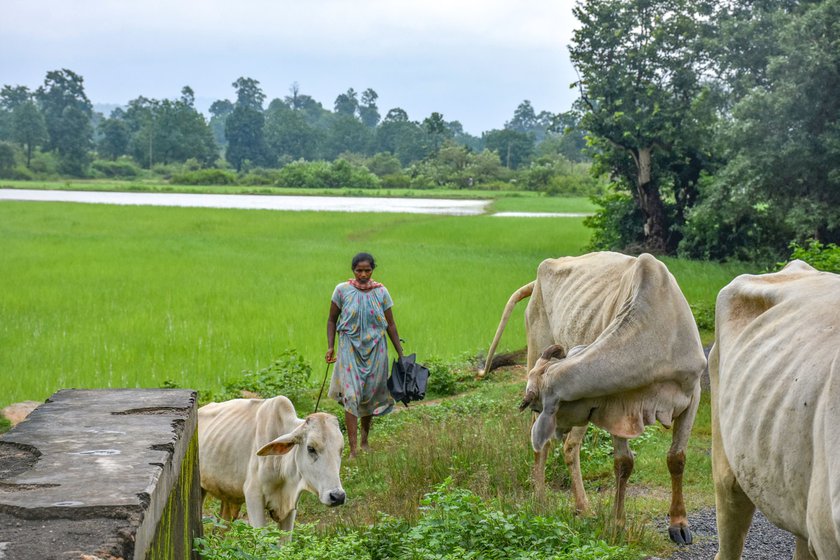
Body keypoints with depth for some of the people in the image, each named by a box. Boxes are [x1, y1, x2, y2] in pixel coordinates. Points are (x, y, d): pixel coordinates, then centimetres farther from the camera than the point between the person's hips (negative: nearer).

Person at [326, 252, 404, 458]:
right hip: (350, 348, -2)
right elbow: (332, 320, 6)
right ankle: (352, 449, -13)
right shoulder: (342, 290, -3)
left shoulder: (381, 292, 0)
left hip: (375, 350, 2)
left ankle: (365, 440, 31)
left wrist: (401, 354, 5)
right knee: (351, 396, -12)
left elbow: (390, 325, 6)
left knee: (370, 395, 10)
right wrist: (330, 347, -4)